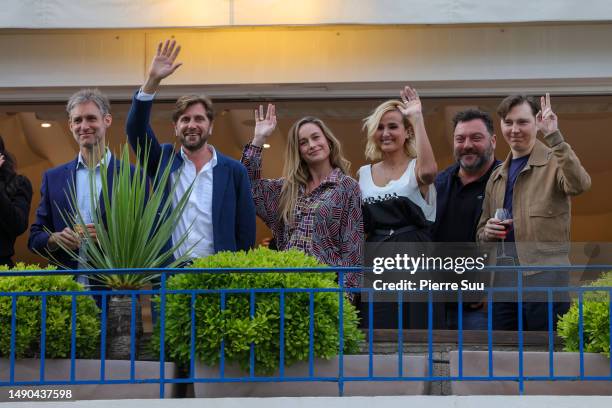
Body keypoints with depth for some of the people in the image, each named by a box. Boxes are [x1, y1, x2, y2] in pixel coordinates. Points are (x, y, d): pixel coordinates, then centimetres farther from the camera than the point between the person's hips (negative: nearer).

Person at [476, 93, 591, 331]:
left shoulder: (554, 162, 1)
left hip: (545, 278, -6)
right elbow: (481, 232, 25)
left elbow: (580, 184, -22)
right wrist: (488, 232, 2)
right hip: (504, 282, 6)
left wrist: (554, 137, -26)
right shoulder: (497, 177, 19)